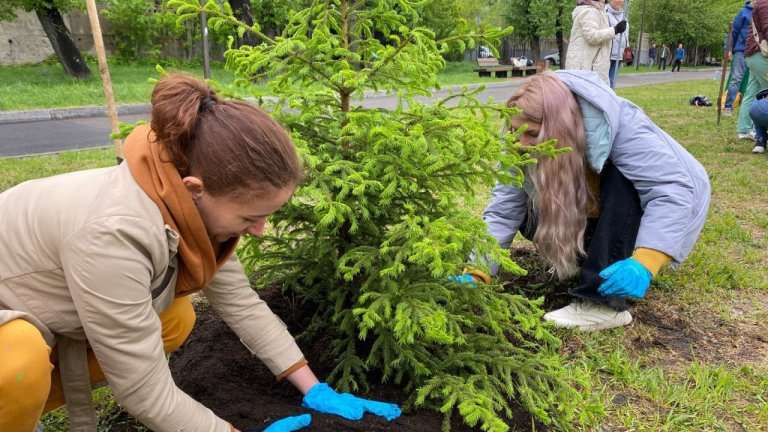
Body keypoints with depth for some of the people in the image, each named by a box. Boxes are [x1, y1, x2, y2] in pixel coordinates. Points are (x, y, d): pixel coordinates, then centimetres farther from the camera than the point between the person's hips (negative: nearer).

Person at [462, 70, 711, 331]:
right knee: (530, 215, -18)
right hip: (600, 212, 5)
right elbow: (503, 211, -23)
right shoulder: (523, 148, -21)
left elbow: (673, 190, -39)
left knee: (619, 177, -36)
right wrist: (476, 274, -34)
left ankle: (604, 303, -33)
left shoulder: (622, 126, -34)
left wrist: (643, 263, -52)